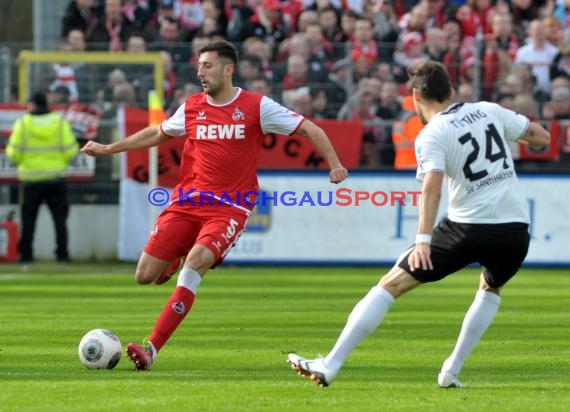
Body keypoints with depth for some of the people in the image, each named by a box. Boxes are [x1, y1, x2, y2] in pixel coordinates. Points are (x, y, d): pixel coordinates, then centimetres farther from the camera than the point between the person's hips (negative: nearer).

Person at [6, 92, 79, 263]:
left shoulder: (23, 123, -4)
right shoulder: (60, 122, 1)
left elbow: (14, 153, -6)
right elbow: (70, 150, -2)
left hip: (31, 179, -1)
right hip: (56, 177, 1)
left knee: (28, 218, 7)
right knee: (59, 217, 8)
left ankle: (26, 253, 5)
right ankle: (62, 253, 2)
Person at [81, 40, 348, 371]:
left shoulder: (256, 107, -2)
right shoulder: (192, 108, 9)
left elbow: (310, 129, 0)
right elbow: (157, 134, 26)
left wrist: (334, 164, -12)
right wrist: (109, 149, 26)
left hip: (230, 207, -4)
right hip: (187, 202, 4)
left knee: (196, 261, -29)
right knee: (145, 275, -6)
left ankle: (151, 350, -28)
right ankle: (173, 261, 34)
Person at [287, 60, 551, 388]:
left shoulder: (432, 135, -4)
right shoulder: (489, 110, 11)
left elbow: (433, 185, -21)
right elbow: (542, 137, 20)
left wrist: (423, 240, -29)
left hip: (470, 226, -5)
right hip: (516, 231, 5)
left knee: (391, 285, 1)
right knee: (491, 288, 36)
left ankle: (330, 365, -5)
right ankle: (452, 371, 27)